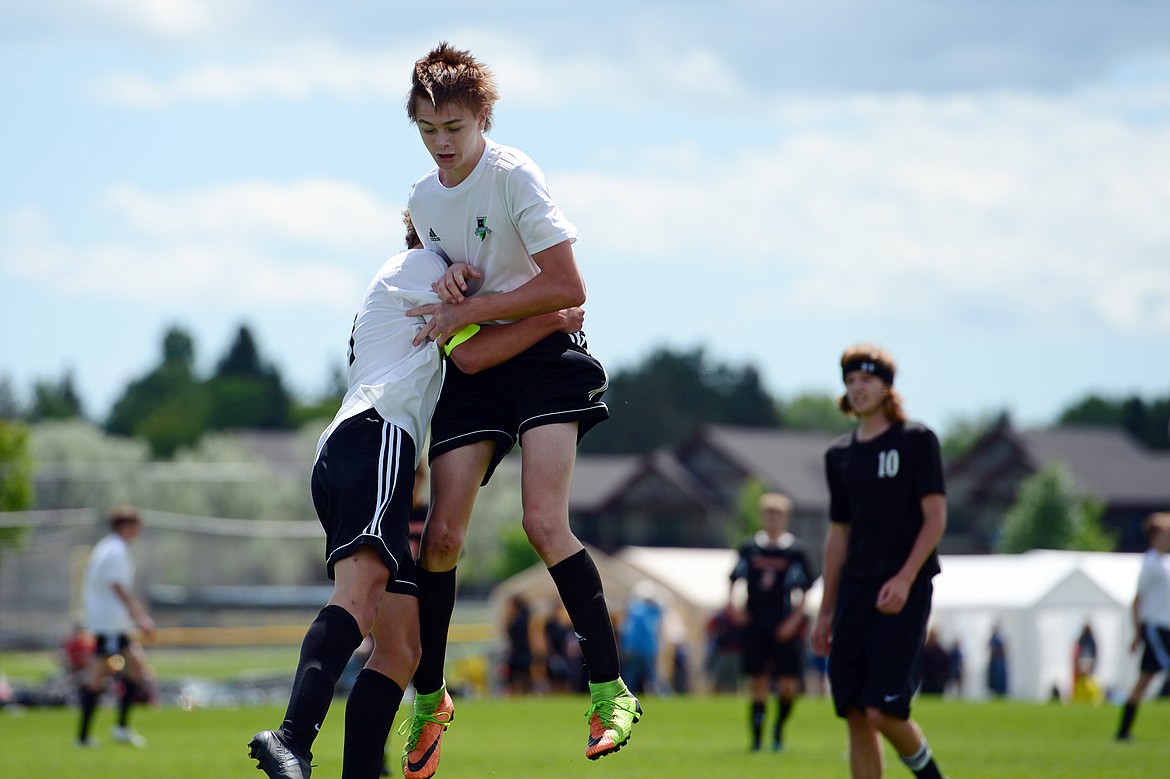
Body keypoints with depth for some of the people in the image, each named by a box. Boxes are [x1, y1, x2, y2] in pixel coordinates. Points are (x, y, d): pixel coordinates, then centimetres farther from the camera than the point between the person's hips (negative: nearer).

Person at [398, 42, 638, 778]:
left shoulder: (514, 176, -14)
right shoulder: (424, 197, 8)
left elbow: (566, 286, -18)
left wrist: (467, 311, -16)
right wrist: (450, 282, 0)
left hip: (543, 356, -6)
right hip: (473, 370, 6)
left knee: (544, 523, -21)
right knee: (442, 534, -2)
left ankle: (610, 690, -16)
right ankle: (429, 697, 12)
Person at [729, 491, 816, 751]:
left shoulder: (796, 550, 0)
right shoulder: (750, 549, 6)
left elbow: (804, 592, 1)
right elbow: (734, 580, 16)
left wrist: (793, 621, -7)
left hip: (786, 629, -1)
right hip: (755, 627, 1)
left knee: (789, 686, -5)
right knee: (758, 685, 1)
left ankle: (779, 729, 18)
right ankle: (757, 736, 8)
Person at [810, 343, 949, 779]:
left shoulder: (917, 441, -2)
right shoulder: (840, 455, 14)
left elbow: (935, 518, -6)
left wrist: (904, 579, -17)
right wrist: (826, 611, 17)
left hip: (904, 590, -6)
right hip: (855, 588, 6)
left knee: (883, 709, -15)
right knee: (855, 715, 1)